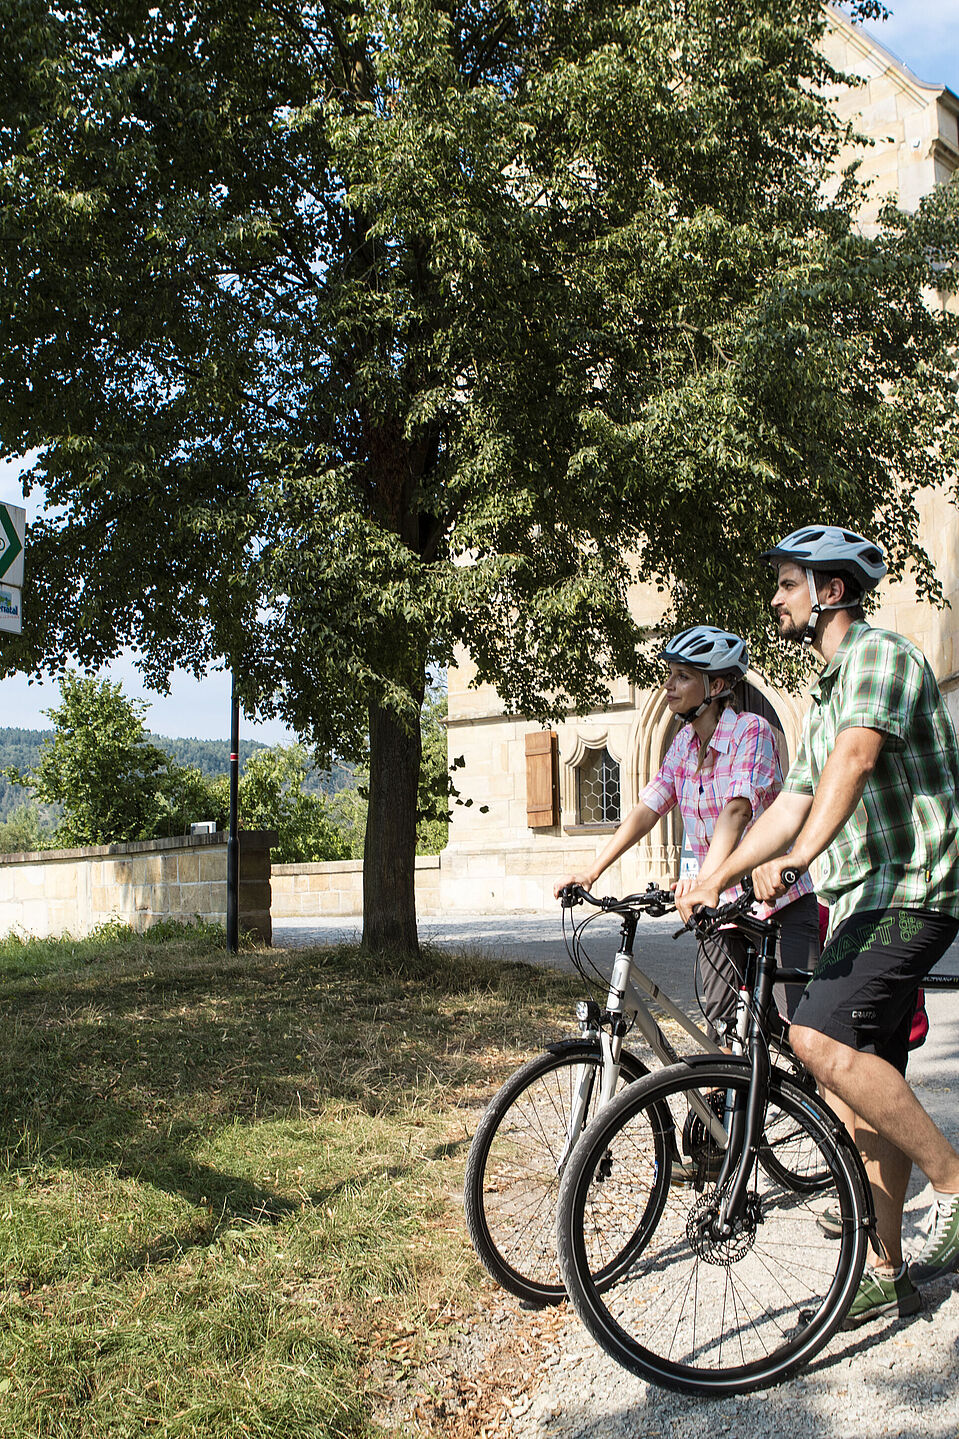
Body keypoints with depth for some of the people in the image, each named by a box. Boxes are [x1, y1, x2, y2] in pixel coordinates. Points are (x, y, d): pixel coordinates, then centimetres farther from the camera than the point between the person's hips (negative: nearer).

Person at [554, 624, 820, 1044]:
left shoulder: (752, 731, -16)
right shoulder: (684, 743, 5)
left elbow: (736, 809, -30)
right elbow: (647, 808, 2)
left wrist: (705, 880, -44)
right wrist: (591, 872, -6)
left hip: (779, 901, -6)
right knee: (720, 1026, 4)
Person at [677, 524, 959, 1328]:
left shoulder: (880, 655, -8)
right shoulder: (829, 692, 23)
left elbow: (855, 758, -27)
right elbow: (796, 801, 24)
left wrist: (797, 857, -40)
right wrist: (717, 879, 19)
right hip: (863, 902, 9)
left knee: (822, 1039, -25)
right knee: (861, 1091, 7)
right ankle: (889, 1274, 17)